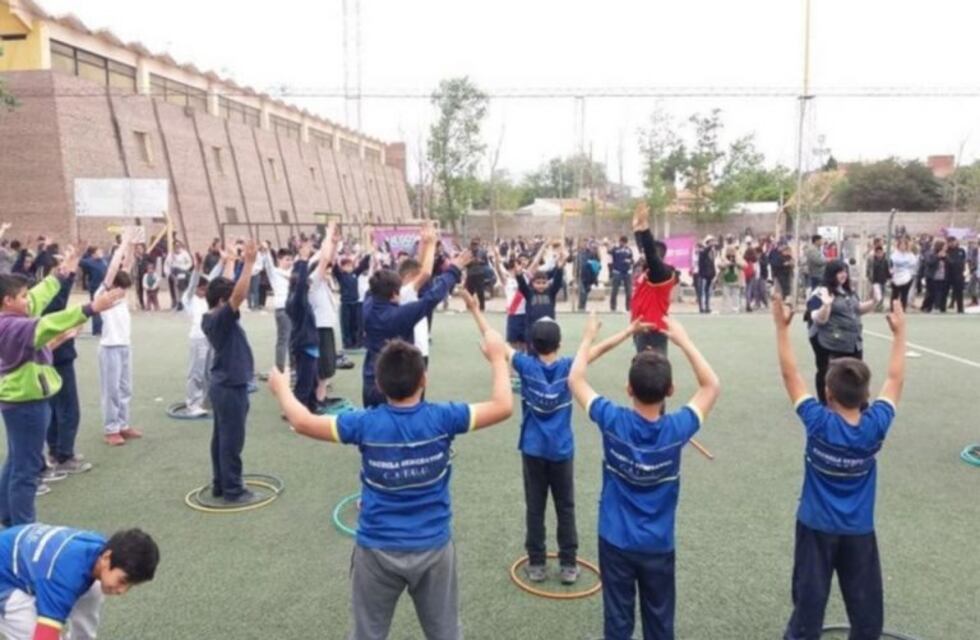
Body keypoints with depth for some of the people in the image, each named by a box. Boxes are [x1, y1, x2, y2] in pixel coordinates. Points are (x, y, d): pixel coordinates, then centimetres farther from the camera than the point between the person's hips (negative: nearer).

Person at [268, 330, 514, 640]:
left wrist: (281, 388, 13)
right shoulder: (442, 418, -15)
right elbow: (503, 406, -9)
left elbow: (302, 422, -6)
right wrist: (498, 357, 5)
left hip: (377, 551, 0)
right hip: (433, 548, 1)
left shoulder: (365, 424, -14)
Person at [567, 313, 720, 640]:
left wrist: (588, 338, 6)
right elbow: (712, 385, -2)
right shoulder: (677, 429, -18)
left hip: (616, 542, 0)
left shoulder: (613, 422, -20)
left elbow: (575, 379, -5)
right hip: (658, 546, 1)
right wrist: (683, 340, 0)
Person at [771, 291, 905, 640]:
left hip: (817, 527, -2)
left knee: (809, 602, 9)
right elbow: (895, 380, -2)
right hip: (859, 530, 2)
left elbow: (790, 374, -15)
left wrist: (782, 327, -11)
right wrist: (899, 332, 6)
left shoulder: (819, 423, -21)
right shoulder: (876, 426, -15)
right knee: (866, 607, 17)